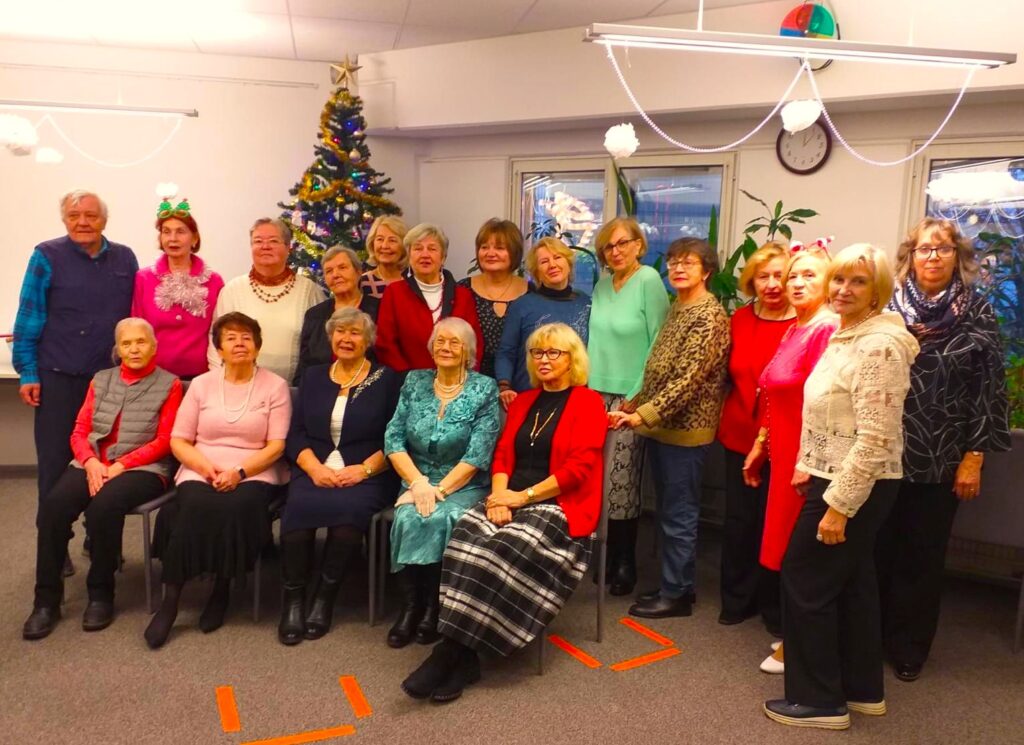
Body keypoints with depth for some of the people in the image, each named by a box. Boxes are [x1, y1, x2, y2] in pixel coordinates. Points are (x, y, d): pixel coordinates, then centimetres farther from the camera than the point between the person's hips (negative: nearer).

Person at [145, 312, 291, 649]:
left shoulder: (275, 385, 5)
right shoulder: (201, 384, 12)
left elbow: (277, 445, -2)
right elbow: (178, 440, 8)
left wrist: (239, 472, -16)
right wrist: (206, 466, -11)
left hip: (254, 474, -1)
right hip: (201, 472, 2)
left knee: (237, 508, -33)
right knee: (195, 507, -30)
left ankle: (221, 591, -12)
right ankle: (171, 599, -19)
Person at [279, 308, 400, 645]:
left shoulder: (386, 379, 7)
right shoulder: (313, 376, 17)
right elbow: (296, 435, 9)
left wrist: (364, 469, -15)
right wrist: (315, 468, -9)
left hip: (365, 476, -2)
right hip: (314, 471, 3)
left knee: (349, 508, -33)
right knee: (297, 507, -29)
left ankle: (325, 597, -14)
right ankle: (293, 597, -13)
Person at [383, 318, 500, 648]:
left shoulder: (485, 389, -3)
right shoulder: (414, 382, 8)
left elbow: (479, 453, -11)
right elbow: (393, 439, 1)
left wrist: (440, 489, -18)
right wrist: (418, 482, -13)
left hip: (464, 486, -2)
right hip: (417, 481, 3)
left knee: (441, 519, -31)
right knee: (407, 518, -28)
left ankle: (434, 607, -13)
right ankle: (411, 605, -13)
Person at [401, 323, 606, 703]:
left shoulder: (589, 402, 2)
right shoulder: (523, 402, 21)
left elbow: (578, 467, -9)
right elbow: (502, 455, 13)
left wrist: (525, 495, -14)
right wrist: (499, 496, -7)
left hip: (560, 504, -5)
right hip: (512, 499, 5)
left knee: (508, 549, -32)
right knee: (467, 536, -26)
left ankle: (451, 652, -24)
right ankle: (463, 655, -27)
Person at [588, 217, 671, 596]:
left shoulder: (649, 281, -8)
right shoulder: (603, 283, 10)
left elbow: (658, 343, -10)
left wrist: (637, 395, -10)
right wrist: (587, 384, 9)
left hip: (629, 397, -5)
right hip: (596, 393, 5)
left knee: (621, 483, -2)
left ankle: (624, 562, 14)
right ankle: (603, 554, 21)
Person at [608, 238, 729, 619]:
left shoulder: (710, 316, -14)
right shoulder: (677, 307, 13)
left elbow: (688, 381, -22)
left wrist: (643, 415, -24)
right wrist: (634, 406, 14)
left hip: (684, 428, -9)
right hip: (662, 425, 9)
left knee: (679, 515, 2)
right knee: (668, 512, 16)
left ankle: (677, 594, 15)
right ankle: (673, 583, 29)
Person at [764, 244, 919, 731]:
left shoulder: (879, 345, -21)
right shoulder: (845, 336, 10)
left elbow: (875, 438, -25)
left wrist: (839, 503, -23)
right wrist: (808, 466, 14)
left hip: (854, 487, -10)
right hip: (837, 478, 10)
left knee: (806, 581, 0)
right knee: (852, 583, 18)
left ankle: (819, 700, 15)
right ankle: (862, 690, 33)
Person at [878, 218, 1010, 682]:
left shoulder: (976, 313, -1)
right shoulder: (889, 307, 0)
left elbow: (987, 388, -2)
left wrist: (973, 457, -6)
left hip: (941, 459, 0)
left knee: (923, 554, 10)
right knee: (877, 547, 7)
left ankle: (908, 647, 26)